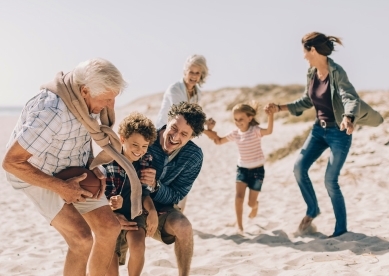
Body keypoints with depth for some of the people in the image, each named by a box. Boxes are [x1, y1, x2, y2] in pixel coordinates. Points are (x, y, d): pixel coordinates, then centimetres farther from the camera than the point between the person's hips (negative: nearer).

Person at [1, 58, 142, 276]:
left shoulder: (85, 99, -12)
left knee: (109, 228, -1)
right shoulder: (51, 113, -35)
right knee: (82, 239, -21)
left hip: (75, 171, 7)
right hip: (39, 176, -7)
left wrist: (93, 167, -6)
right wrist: (60, 187, -25)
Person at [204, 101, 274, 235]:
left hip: (257, 170, -3)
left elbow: (269, 131, -36)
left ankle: (255, 206, 42)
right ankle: (239, 226, -10)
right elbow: (219, 141, 12)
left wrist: (270, 116, -49)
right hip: (242, 168, 4)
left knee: (251, 202, 3)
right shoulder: (235, 134, 0)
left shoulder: (255, 130, -15)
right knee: (239, 196, -18)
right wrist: (211, 131, -4)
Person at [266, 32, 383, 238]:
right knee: (299, 167, -4)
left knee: (330, 180, -5)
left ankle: (341, 228, 11)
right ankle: (312, 210, 18)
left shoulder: (337, 72, -21)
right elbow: (306, 101, 14)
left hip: (339, 132, -7)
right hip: (319, 129, 7)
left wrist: (348, 118, -56)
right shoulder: (311, 73, 1)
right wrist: (280, 108, 9)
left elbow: (350, 98, -35)